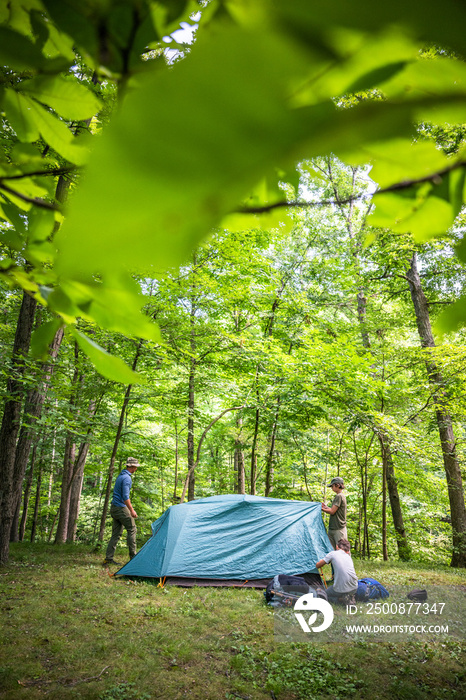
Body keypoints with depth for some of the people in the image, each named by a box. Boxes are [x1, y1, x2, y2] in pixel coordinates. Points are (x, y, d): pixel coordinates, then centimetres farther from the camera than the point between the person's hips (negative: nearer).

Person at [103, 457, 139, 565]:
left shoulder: (120, 475, 15)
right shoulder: (127, 478, -16)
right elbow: (125, 496, -22)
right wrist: (131, 510, -20)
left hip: (114, 508, 9)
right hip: (121, 508, -9)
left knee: (116, 533, 10)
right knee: (131, 529, 1)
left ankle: (108, 558, 8)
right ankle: (133, 556, 5)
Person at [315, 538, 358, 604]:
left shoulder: (332, 554, 2)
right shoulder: (348, 556, 15)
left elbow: (317, 566, 11)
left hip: (340, 590, -5)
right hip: (354, 589, 5)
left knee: (325, 594, 24)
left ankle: (341, 599, -2)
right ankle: (350, 597, 6)